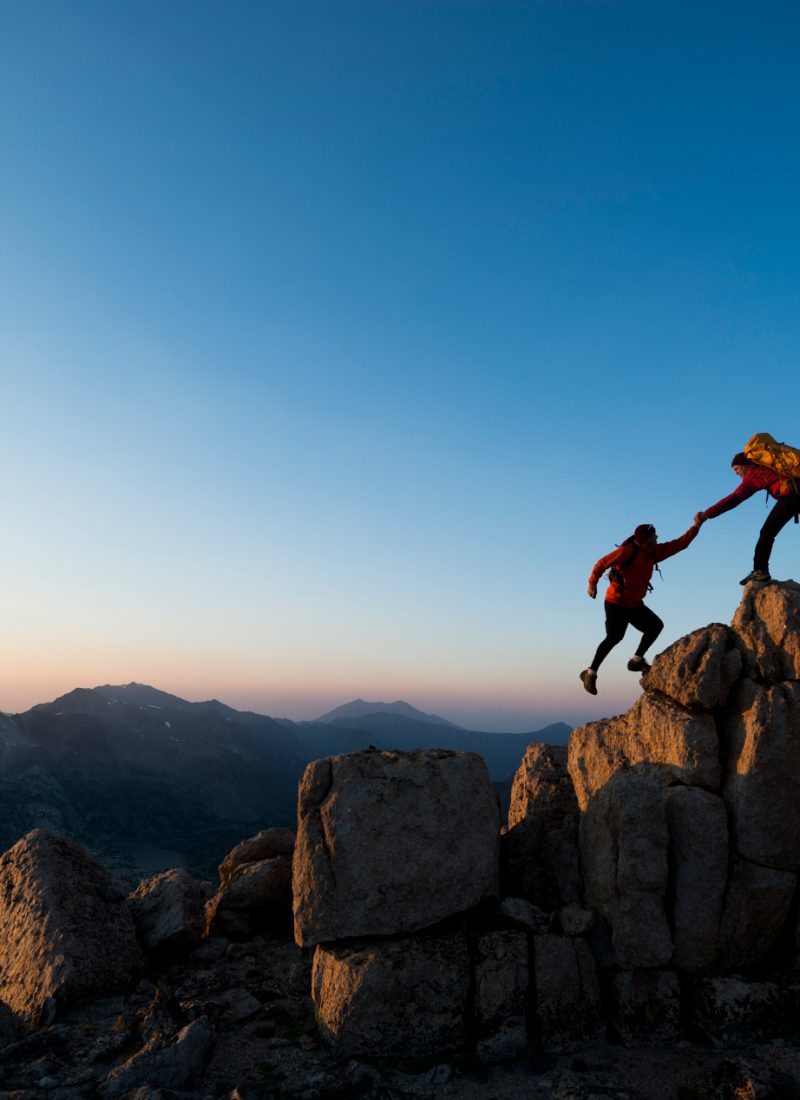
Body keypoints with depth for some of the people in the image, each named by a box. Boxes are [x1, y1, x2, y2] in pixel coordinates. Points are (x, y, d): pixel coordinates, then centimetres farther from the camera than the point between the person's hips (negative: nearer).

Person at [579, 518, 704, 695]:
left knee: (656, 626, 1)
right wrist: (593, 583, -11)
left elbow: (680, 544, 7)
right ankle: (590, 673, -3)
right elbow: (603, 563, -15)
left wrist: (696, 526, -1)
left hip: (634, 605, 8)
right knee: (614, 637, -12)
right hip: (616, 602, -8)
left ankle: (636, 661, 7)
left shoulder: (654, 552, 5)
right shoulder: (628, 551, -18)